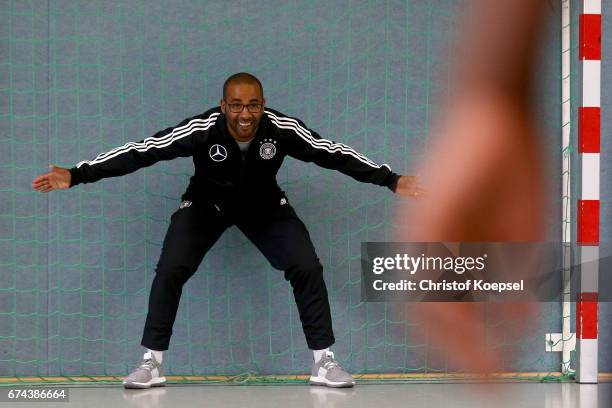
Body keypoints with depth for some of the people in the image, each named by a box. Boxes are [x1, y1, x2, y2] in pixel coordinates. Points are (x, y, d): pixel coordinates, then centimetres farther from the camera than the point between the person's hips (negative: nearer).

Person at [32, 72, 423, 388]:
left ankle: (324, 362, 1)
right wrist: (76, 176, -36)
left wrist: (391, 180, -18)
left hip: (265, 204, 1)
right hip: (206, 202, -1)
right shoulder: (202, 129, -32)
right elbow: (141, 152, -30)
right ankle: (152, 363, -4)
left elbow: (334, 154, -17)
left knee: (307, 267, -13)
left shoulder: (282, 128, -29)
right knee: (170, 270, -18)